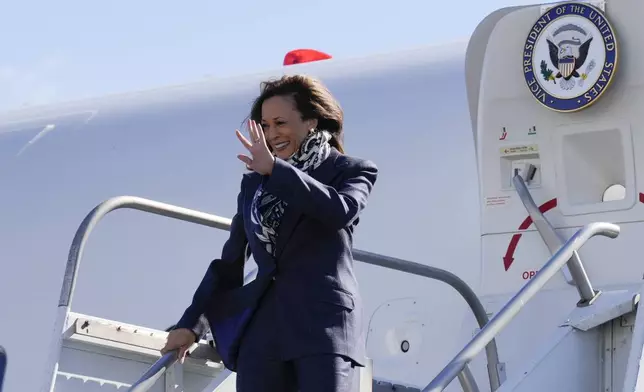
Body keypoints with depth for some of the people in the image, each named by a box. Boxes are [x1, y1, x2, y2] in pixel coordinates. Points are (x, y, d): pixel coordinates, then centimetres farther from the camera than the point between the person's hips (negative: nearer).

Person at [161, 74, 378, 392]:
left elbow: (340, 211, -17)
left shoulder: (351, 171, 6)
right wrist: (192, 322, 20)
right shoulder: (254, 183, 18)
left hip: (325, 326, -4)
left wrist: (275, 170, -17)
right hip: (262, 329, 4)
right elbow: (229, 262, 23)